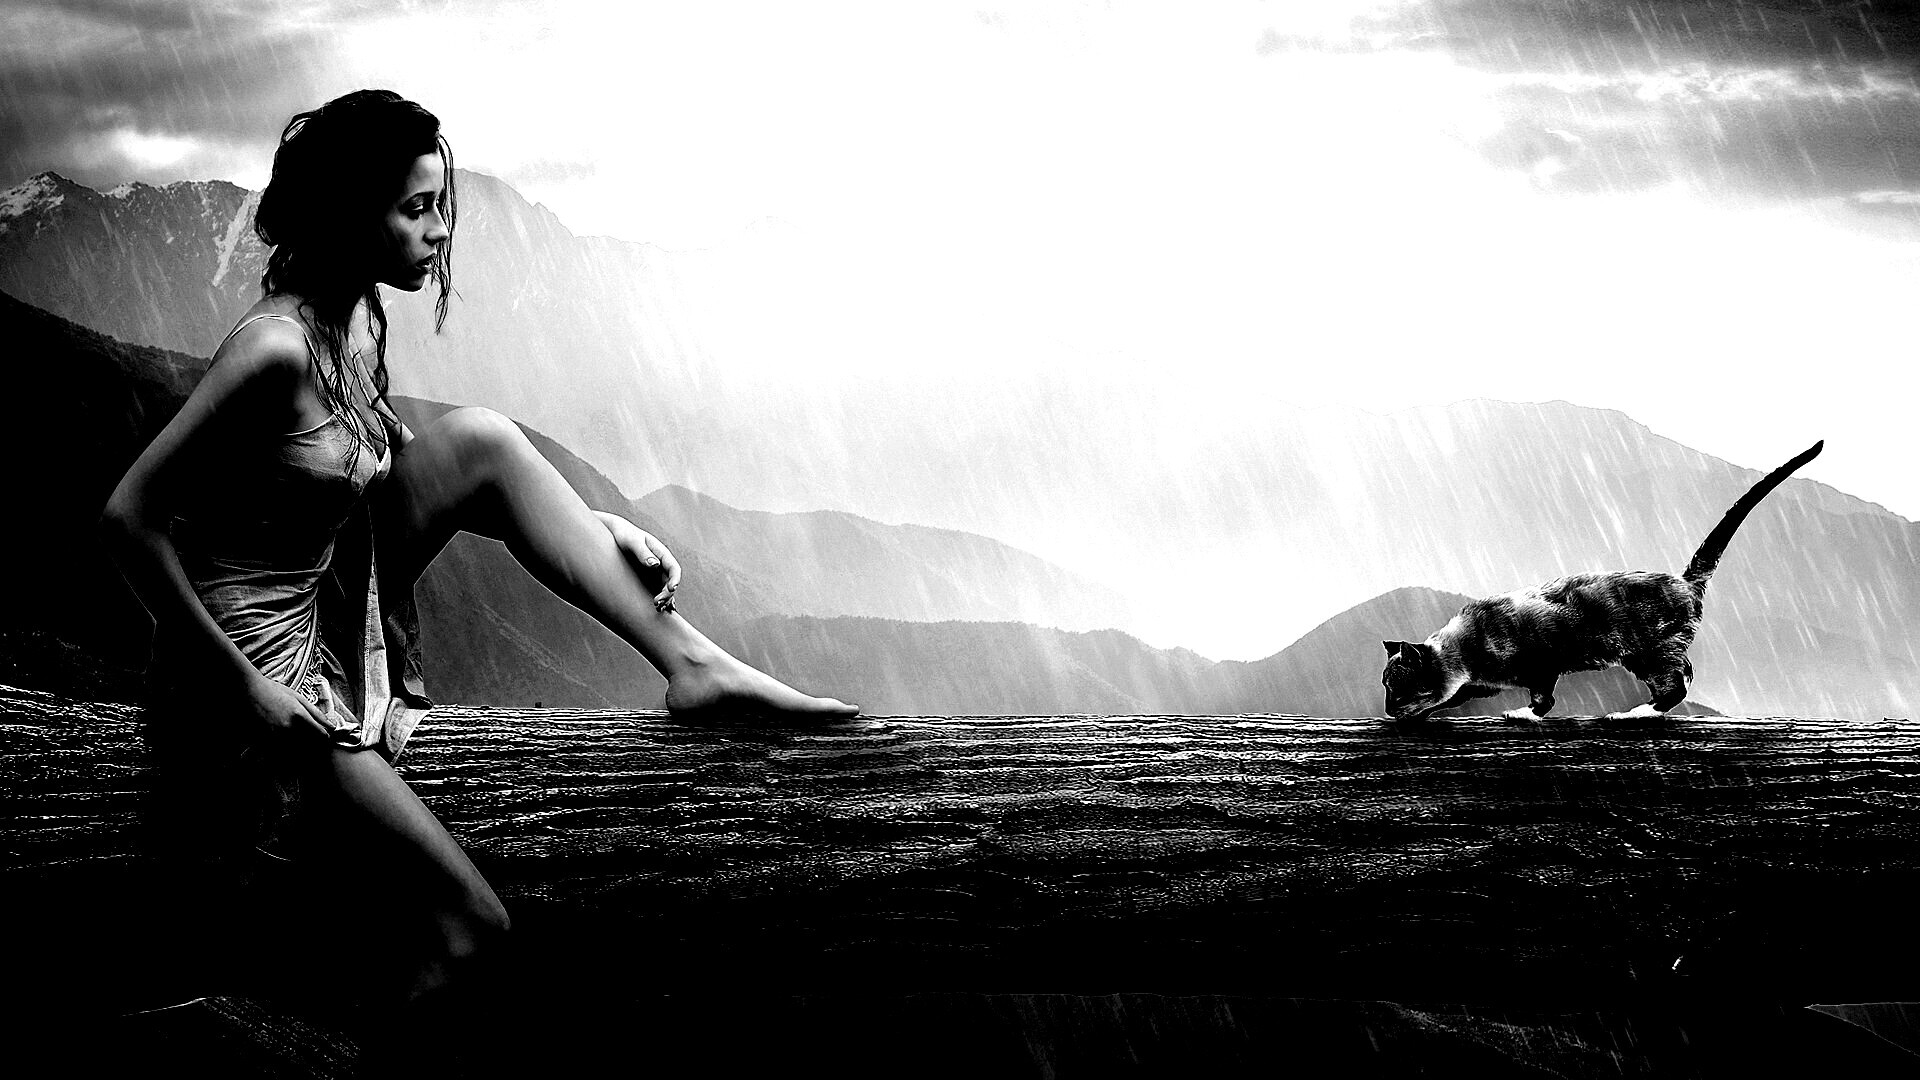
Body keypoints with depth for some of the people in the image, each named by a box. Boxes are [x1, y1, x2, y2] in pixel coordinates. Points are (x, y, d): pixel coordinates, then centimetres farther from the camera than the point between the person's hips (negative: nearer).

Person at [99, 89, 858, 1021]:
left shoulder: (358, 320, 3)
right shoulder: (278, 347, -24)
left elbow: (395, 466, 16)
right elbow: (129, 517, -25)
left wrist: (585, 523, 5)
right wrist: (239, 685, -22)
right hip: (254, 649, -8)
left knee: (479, 439, -7)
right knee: (473, 919, -14)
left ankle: (691, 663, -8)